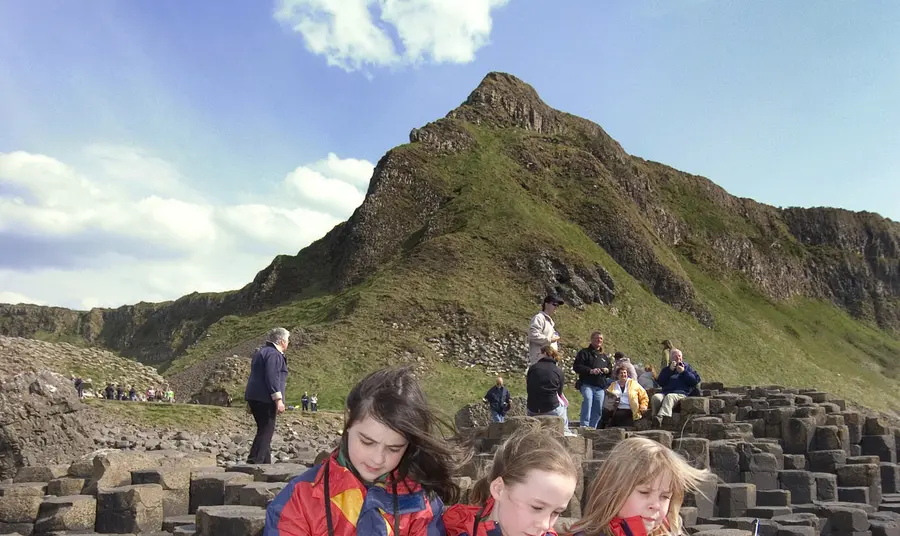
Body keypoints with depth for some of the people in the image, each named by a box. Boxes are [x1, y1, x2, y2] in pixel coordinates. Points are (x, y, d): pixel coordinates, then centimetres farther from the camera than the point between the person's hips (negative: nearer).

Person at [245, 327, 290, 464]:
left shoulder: (261, 352, 20)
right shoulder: (274, 354, -13)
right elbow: (272, 377, -22)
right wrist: (278, 400, -22)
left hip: (254, 397, 11)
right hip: (265, 399, -10)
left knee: (264, 431, 15)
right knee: (266, 431, -8)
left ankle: (266, 463, 20)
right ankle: (254, 462, -12)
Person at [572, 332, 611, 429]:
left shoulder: (605, 357, 28)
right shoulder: (584, 352, 8)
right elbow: (576, 366, -3)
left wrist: (607, 370, 7)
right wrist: (590, 371, -15)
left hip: (600, 388, 6)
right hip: (587, 385, -6)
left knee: (598, 410, 0)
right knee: (587, 400, -29)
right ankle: (584, 427, -31)